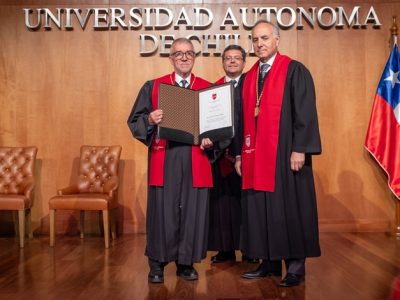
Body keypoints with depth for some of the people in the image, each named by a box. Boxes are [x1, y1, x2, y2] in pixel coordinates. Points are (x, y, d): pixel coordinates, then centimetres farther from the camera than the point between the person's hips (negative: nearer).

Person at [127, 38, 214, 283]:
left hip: (195, 163, 1)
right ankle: (157, 264, 14)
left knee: (193, 211, 4)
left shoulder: (208, 88, 11)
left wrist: (211, 140, -8)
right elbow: (135, 121, 6)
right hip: (164, 161, -1)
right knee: (163, 211, 0)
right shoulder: (153, 87, 8)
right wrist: (150, 120, -16)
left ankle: (186, 262, 18)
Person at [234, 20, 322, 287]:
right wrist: (240, 153, 12)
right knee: (260, 210, 7)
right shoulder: (249, 77, 15)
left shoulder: (295, 71, -2)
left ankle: (295, 266, 11)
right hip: (256, 156, 6)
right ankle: (270, 263, 19)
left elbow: (305, 112, -9)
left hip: (285, 154, -6)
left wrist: (299, 149, -17)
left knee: (289, 209, 0)